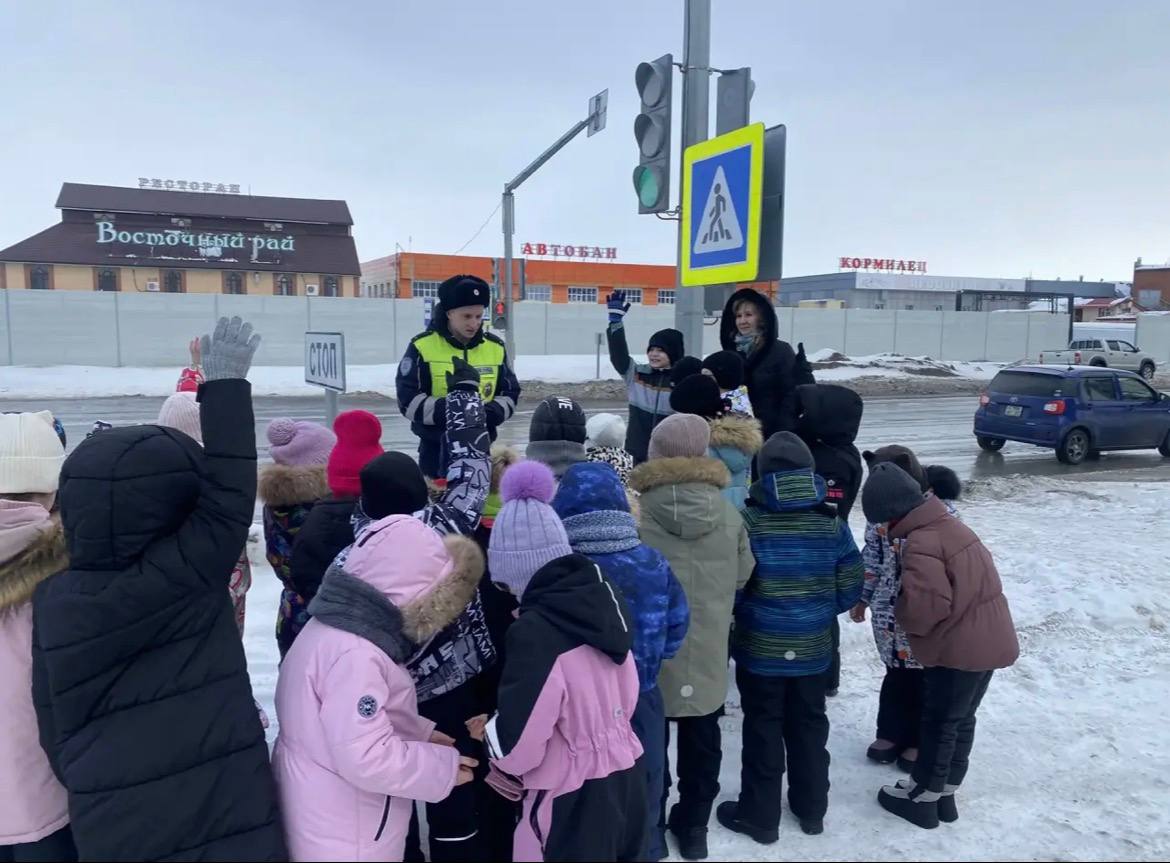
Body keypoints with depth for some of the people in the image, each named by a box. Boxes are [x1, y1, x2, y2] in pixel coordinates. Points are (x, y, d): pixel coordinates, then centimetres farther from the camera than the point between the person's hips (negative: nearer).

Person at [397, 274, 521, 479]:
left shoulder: (495, 347, 4)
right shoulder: (423, 346, -7)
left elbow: (510, 394, 11)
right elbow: (408, 400, -9)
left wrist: (492, 412, -11)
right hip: (437, 450, -3)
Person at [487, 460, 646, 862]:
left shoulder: (533, 631, -24)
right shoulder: (601, 596, -1)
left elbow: (518, 741, -20)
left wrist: (491, 741, 1)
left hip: (575, 799, -7)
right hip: (625, 777, 7)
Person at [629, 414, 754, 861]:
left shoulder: (637, 513, -19)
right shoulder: (728, 513, -8)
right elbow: (742, 575, 3)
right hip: (708, 654, 3)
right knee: (702, 740, 20)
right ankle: (694, 827, 34)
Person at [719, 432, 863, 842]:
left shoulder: (749, 522, -19)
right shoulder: (833, 525, -7)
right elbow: (849, 589, -1)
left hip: (760, 648, -3)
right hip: (812, 648, 4)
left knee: (763, 730, 12)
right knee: (809, 725, 21)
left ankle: (759, 816, 24)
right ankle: (812, 809, 36)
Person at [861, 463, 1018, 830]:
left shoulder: (920, 542, -22)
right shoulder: (951, 525, 9)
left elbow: (925, 606, -30)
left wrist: (901, 615, -8)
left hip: (959, 647, -9)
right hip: (988, 640, 9)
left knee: (939, 723, 6)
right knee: (961, 720, 19)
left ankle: (922, 797, 22)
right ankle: (944, 794, 32)